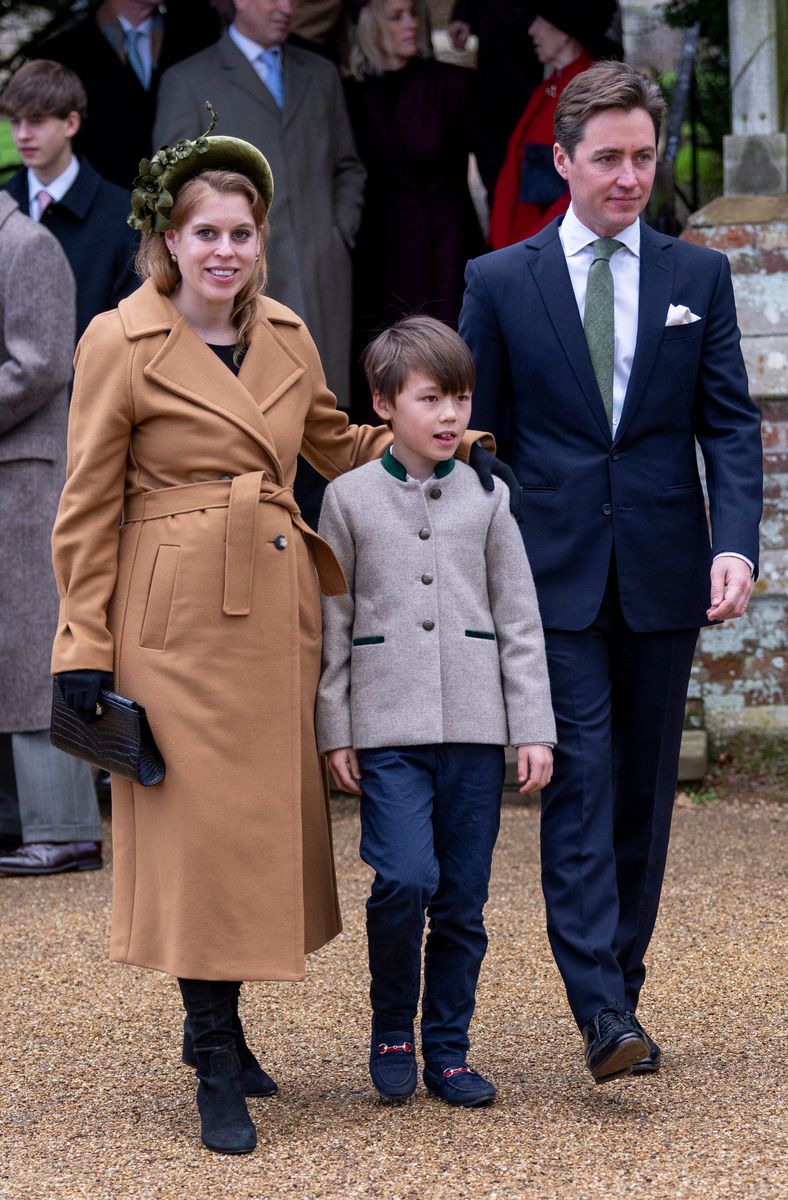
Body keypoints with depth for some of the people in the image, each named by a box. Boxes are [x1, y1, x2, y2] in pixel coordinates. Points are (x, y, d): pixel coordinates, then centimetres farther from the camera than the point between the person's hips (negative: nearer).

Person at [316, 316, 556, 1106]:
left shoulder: (487, 499, 8)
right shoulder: (350, 498, 4)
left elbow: (519, 620, 8)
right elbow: (331, 622, 5)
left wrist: (534, 729, 3)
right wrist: (334, 730, 1)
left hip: (475, 725, 2)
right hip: (388, 727, -2)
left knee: (463, 900, 4)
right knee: (405, 879, -16)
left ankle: (447, 1049, 17)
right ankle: (390, 1028, 7)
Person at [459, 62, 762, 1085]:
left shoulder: (700, 277, 8)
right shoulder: (501, 282, 4)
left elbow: (731, 424, 4)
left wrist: (737, 543, -11)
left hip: (662, 575, 2)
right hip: (555, 576, -2)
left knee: (644, 790, 8)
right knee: (579, 781, -10)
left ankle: (622, 989, 18)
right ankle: (601, 1011, -16)